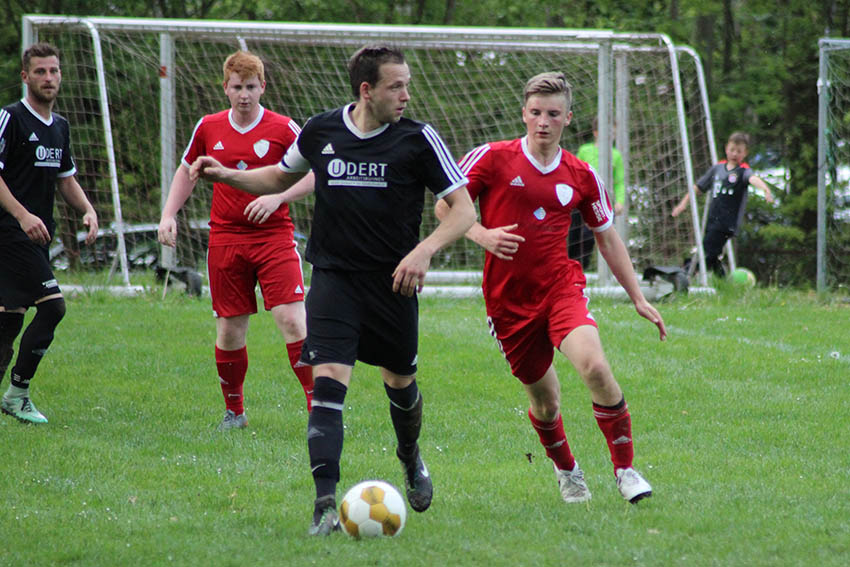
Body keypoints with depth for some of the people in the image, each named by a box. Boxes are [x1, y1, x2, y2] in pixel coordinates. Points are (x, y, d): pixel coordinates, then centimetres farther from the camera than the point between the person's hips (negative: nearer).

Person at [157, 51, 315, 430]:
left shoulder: (283, 129, -3)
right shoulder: (209, 128, 6)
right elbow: (187, 171, 21)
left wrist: (277, 197, -16)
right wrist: (168, 214, 10)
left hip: (274, 235, -3)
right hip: (225, 238, 3)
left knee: (292, 319, -14)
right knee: (229, 329, 4)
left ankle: (318, 403, -11)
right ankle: (234, 411, 20)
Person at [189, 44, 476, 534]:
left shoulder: (418, 140, -7)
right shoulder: (321, 131, 0)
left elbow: (463, 208, -6)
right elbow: (282, 178, 20)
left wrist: (425, 250, -22)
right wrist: (228, 176, 4)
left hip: (393, 281, 0)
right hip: (334, 277, 0)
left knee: (400, 380, 15)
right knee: (328, 379, -16)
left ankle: (411, 457, 49)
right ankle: (326, 503, -21)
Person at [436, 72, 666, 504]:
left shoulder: (580, 176, 5)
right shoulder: (492, 158, -3)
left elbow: (607, 238, 16)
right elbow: (445, 206, 1)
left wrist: (638, 298, 13)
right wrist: (483, 236, -17)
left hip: (562, 286, 1)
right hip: (508, 299, 0)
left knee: (595, 366, -25)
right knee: (544, 400, 5)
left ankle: (625, 469, -12)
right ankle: (566, 471, 35)